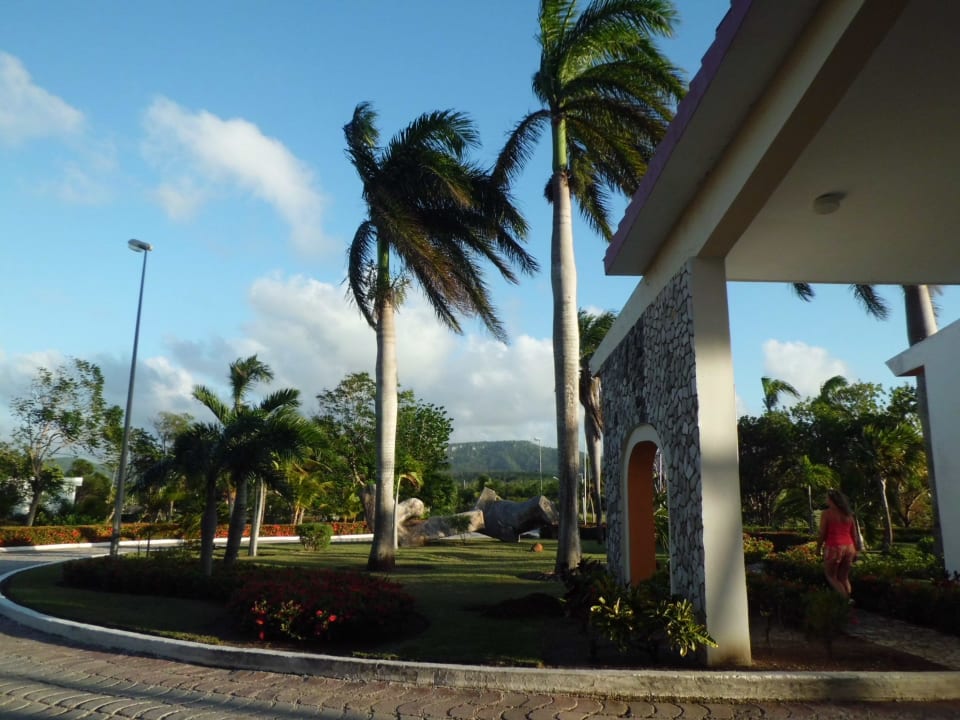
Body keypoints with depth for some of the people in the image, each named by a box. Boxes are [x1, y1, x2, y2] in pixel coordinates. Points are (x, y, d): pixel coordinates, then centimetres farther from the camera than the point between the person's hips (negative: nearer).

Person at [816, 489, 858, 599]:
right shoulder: (848, 514, 10)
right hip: (848, 548, 6)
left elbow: (822, 534, -9)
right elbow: (854, 535, 12)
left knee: (831, 577, 8)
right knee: (844, 578, 17)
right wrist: (855, 550, 18)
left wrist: (818, 548, 2)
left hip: (833, 548, -6)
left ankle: (846, 600, -6)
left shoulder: (826, 513, -6)